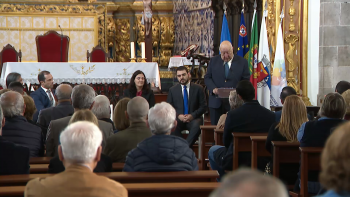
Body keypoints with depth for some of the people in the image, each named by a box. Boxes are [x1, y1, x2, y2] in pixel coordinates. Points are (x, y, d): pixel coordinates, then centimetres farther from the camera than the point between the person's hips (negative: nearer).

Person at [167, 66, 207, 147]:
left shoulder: (198, 88, 8)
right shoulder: (172, 90, 13)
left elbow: (203, 106, 5)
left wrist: (192, 115, -12)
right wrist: (178, 115, -9)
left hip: (193, 119, -1)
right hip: (178, 119, 1)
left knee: (197, 126, -38)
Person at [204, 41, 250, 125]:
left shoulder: (242, 62, 2)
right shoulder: (213, 61, 8)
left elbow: (246, 80, 2)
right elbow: (207, 78, 9)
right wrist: (213, 88, -11)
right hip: (216, 102, 2)